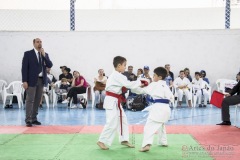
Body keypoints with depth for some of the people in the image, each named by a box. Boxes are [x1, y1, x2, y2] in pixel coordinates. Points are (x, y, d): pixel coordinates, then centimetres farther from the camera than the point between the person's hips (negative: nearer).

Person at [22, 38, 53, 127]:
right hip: (32, 80, -5)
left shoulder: (45, 54, 13)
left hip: (41, 80, 5)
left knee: (37, 100, 7)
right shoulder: (28, 54, 0)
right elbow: (24, 68, -5)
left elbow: (50, 65, 1)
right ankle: (28, 120, -5)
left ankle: (34, 118, 15)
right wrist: (24, 81, -12)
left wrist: (44, 55, -8)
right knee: (30, 100, -6)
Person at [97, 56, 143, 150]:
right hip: (112, 101, -11)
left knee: (123, 120, 15)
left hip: (116, 101, 11)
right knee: (112, 122, -12)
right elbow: (129, 84, -21)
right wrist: (140, 82, -10)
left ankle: (124, 140, 24)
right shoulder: (117, 76, -19)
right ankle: (102, 141, -2)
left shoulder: (117, 75, 12)